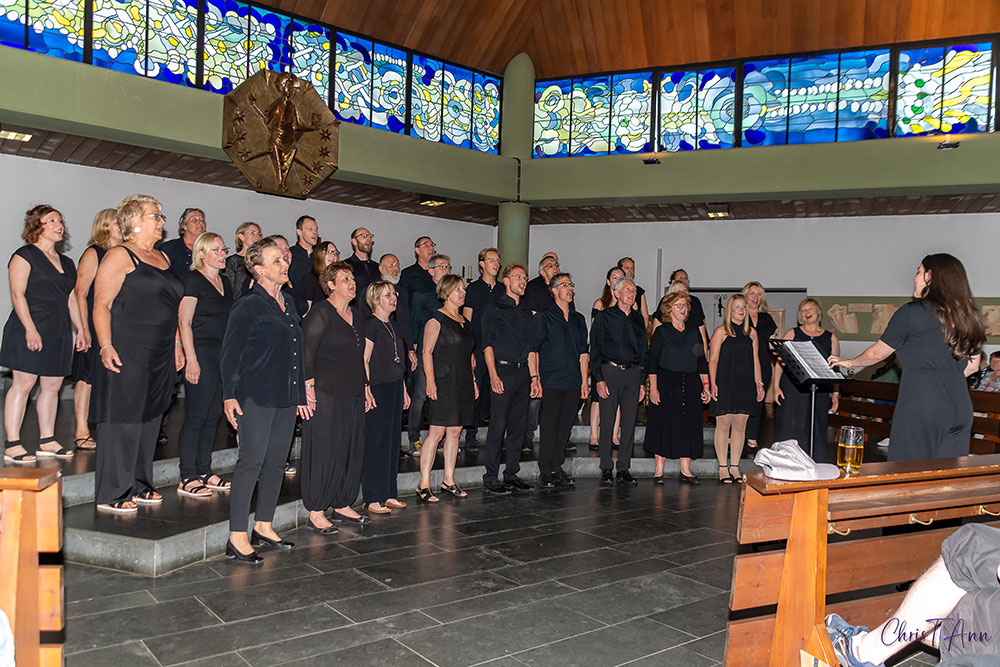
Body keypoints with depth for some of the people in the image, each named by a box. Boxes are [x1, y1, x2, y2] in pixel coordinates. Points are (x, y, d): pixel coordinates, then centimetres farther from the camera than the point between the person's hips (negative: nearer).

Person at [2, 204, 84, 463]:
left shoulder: (66, 262, 19)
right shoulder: (24, 256, -3)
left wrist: (80, 329, 16)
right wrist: (30, 329, -19)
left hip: (59, 333, 7)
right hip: (30, 331, -7)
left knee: (53, 386, 8)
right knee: (23, 384, -7)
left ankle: (47, 441, 16)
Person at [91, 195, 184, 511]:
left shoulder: (162, 257, 17)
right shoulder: (119, 256, -7)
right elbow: (101, 305, -13)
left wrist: (176, 344, 19)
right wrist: (106, 347, -21)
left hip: (160, 355, 8)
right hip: (126, 354, -8)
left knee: (150, 418, 13)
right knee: (122, 420, -4)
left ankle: (139, 485, 24)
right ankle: (111, 494, 6)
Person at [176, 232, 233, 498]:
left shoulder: (225, 281, 17)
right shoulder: (193, 279, -6)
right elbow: (184, 321, -11)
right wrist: (191, 359, -18)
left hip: (224, 354, 8)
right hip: (202, 353, -8)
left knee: (214, 414, 10)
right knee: (196, 415, -5)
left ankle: (204, 471, 19)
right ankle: (187, 478, 2)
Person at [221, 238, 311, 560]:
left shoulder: (288, 303, 16)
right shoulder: (247, 305, -6)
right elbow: (230, 353, -8)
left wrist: (301, 394, 20)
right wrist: (229, 395, -15)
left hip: (286, 397, 8)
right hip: (256, 395, -7)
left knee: (277, 461, 11)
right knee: (252, 461, -7)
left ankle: (263, 526, 22)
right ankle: (237, 536, 0)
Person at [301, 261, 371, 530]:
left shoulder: (354, 314, 16)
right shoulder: (320, 312, -8)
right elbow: (306, 351, -14)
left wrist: (365, 386, 20)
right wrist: (309, 385, -19)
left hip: (353, 393, 8)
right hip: (327, 394, -8)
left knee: (353, 448, 10)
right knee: (324, 450, -3)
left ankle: (342, 505, 22)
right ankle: (316, 511, 7)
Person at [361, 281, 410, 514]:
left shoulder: (393, 325, 16)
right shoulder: (370, 325, -9)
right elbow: (363, 361, -14)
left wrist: (403, 390, 19)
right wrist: (367, 391, -20)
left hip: (394, 388, 8)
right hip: (377, 389, -8)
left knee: (392, 441, 11)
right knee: (376, 443, -5)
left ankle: (389, 494, 19)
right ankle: (373, 498, 2)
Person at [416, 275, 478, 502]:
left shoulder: (464, 321, 17)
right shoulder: (436, 320, -6)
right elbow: (427, 352, -11)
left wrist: (473, 380, 18)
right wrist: (430, 381, -18)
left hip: (463, 384, 7)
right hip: (443, 383, -7)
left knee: (455, 432, 10)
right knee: (437, 432, -8)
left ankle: (448, 480, 19)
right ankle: (424, 484, -2)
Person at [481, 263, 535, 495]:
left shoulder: (526, 313, 20)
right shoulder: (494, 308, 0)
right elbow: (488, 344, -7)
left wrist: (534, 376, 14)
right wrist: (493, 375, -16)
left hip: (522, 372, 7)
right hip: (503, 371, -7)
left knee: (519, 426, 8)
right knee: (498, 426, -6)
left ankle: (511, 474, 17)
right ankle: (490, 479, -1)